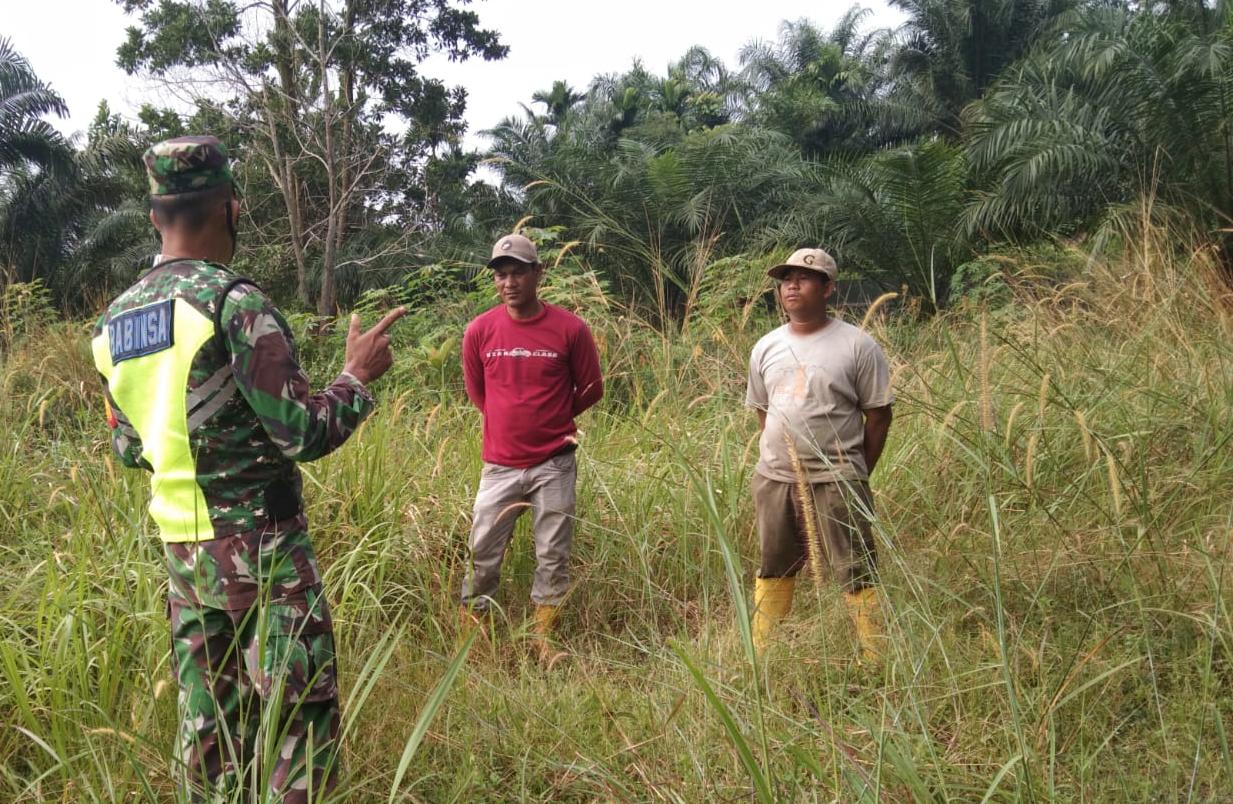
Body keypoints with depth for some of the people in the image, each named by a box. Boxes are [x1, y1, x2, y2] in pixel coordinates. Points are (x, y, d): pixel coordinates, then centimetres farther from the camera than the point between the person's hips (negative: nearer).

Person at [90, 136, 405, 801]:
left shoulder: (114, 319, 6)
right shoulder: (235, 303, -17)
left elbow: (128, 449, 15)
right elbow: (304, 435, -17)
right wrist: (358, 376, -2)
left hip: (181, 547, 7)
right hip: (261, 549, -7)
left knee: (207, 717, 16)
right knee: (300, 714, 2)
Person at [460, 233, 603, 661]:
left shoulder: (570, 328, -9)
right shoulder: (479, 330, -3)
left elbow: (591, 389, 4)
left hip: (554, 465, -1)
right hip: (500, 465, 2)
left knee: (553, 556, 7)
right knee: (482, 554, 6)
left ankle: (544, 638, 22)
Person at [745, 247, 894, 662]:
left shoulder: (857, 345, -7)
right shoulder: (766, 348, 8)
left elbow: (878, 413, -3)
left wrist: (856, 474, 0)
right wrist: (781, 456, 12)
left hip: (834, 480, -5)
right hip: (773, 478, 5)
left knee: (857, 573, -3)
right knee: (773, 569, 17)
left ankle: (877, 659, 7)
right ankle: (760, 656, 29)